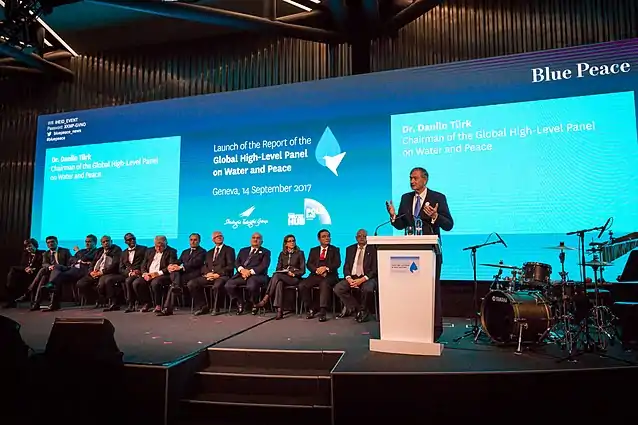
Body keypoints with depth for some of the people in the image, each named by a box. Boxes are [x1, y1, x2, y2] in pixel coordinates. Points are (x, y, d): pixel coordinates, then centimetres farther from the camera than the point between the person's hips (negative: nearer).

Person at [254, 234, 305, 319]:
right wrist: (284, 272, -9)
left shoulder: (300, 253, 7)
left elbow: (302, 270, 2)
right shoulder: (282, 254, 17)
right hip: (282, 277, 3)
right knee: (279, 283, -37)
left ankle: (265, 299, -37)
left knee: (276, 275, -33)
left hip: (294, 278, -3)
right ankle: (279, 311, -44)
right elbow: (278, 269, 13)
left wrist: (293, 274, -16)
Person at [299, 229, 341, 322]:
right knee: (302, 285, -24)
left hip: (330, 275, -3)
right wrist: (317, 270, -13)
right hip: (315, 275, 3)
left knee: (324, 284, -38)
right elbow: (308, 264, 7)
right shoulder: (313, 250, 20)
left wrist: (326, 268, -18)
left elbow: (337, 263, -1)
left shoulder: (335, 250, 15)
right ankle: (311, 309, -9)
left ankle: (322, 312, -37)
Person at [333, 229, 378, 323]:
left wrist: (362, 279, -18)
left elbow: (375, 269, -6)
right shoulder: (350, 249, 13)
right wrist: (349, 278, -10)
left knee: (367, 289, -36)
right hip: (352, 277, 4)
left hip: (367, 278, -4)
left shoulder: (373, 249, 1)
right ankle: (357, 308, -2)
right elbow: (346, 267, 11)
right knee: (337, 288, -19)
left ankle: (362, 310, -5)